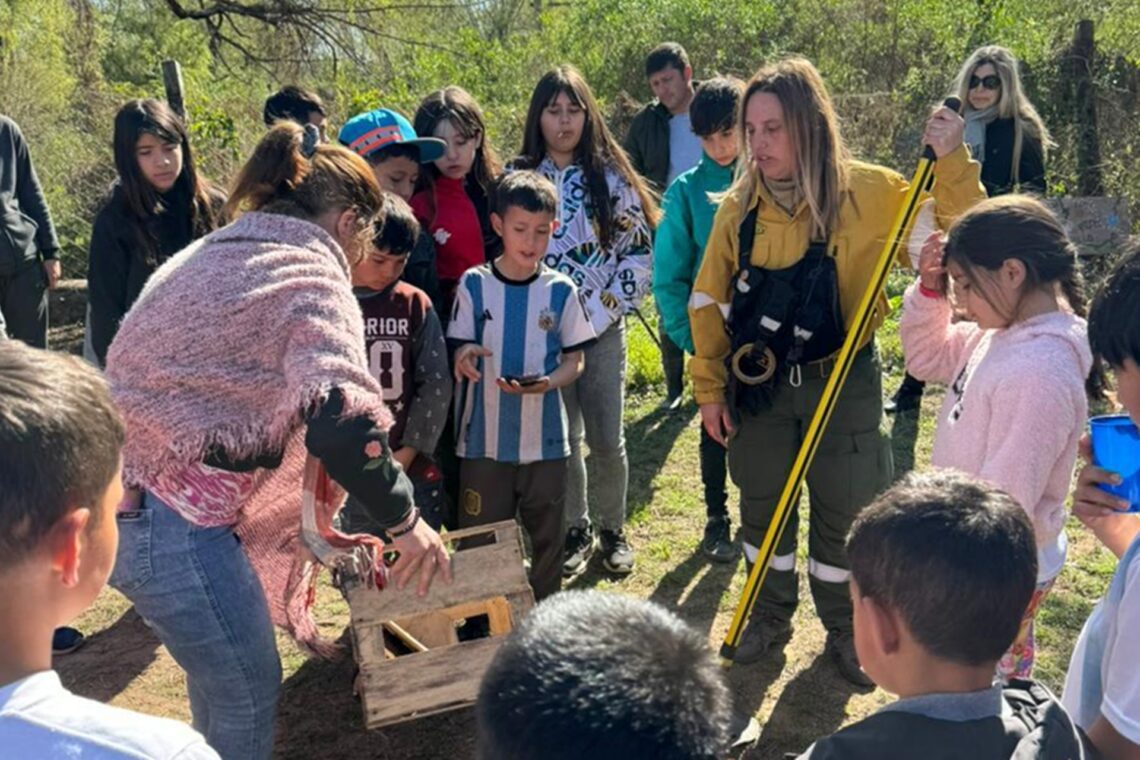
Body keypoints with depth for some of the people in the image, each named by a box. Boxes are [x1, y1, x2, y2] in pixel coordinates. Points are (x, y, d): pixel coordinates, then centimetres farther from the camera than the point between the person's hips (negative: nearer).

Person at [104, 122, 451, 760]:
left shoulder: (209, 254, 18)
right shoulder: (315, 278, -10)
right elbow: (339, 418, -29)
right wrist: (405, 520, -15)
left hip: (112, 488, 9)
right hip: (167, 514, -9)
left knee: (217, 668, 28)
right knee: (250, 689, 10)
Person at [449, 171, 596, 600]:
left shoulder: (560, 290, -1)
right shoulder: (474, 284, -2)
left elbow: (574, 362, 4)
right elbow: (457, 357, -1)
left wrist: (546, 383, -18)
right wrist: (463, 359, -26)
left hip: (544, 439, 1)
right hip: (483, 439, 0)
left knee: (546, 540, 11)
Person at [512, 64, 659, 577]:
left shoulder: (610, 177, 1)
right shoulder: (519, 178, 3)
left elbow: (639, 252, 0)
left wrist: (600, 311, -8)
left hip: (603, 328, -1)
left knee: (606, 440, 1)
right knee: (561, 438, 8)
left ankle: (612, 529, 23)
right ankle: (576, 530, 26)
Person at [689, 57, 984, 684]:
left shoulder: (867, 192, -11)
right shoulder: (738, 206, -6)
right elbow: (709, 302, 1)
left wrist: (950, 159, -20)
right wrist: (709, 388, 2)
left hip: (845, 384, -2)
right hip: (758, 386, 2)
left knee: (844, 516, 11)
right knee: (762, 511, 16)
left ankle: (844, 630, 36)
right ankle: (771, 618, 40)